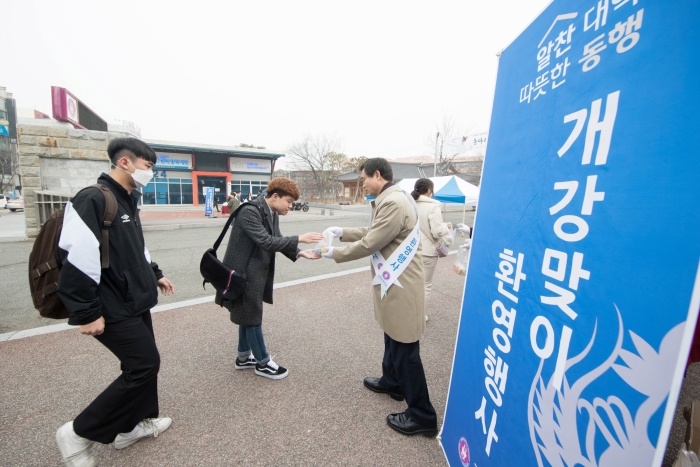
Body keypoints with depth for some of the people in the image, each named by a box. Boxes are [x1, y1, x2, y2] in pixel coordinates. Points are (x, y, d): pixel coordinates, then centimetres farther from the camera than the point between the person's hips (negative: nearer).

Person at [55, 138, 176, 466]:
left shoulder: (128, 201, 12)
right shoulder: (93, 200, -19)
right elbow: (77, 259, -23)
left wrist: (154, 275, 18)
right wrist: (87, 313, -20)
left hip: (135, 303, 9)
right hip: (114, 309, -9)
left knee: (143, 363, 17)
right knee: (145, 365, -2)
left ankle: (131, 426, 36)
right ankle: (78, 433, 18)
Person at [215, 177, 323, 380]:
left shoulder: (272, 214, 4)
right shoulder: (249, 211, -23)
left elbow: (277, 241, 5)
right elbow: (266, 242, -31)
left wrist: (300, 253, -9)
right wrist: (299, 239, -30)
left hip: (257, 273, 9)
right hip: (244, 273, -9)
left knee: (248, 316, 20)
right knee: (252, 318, 6)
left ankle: (244, 357, 38)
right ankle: (263, 363, 23)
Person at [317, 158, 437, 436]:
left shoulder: (393, 202, -22)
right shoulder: (389, 200, 12)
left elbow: (369, 244, -22)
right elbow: (374, 233, 18)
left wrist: (335, 253, -8)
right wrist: (343, 233, 13)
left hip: (401, 284, -11)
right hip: (392, 280, 11)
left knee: (406, 348, 1)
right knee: (392, 336, 25)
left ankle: (422, 416, 19)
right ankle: (392, 382, 47)